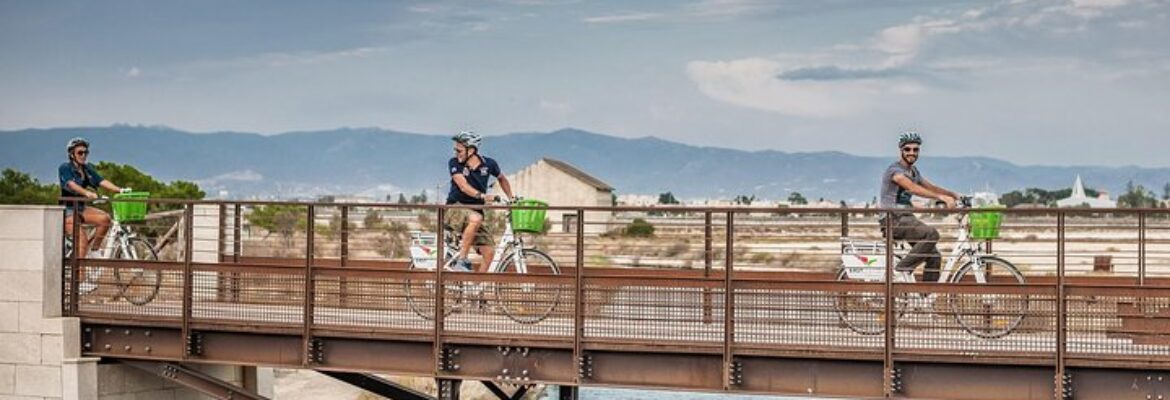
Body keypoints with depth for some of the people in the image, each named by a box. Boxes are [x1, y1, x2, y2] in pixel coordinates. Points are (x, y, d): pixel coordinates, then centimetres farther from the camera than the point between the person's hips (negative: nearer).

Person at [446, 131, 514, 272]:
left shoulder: (489, 164, -2)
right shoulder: (454, 163, -9)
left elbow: (502, 179, 19)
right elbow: (463, 186, -23)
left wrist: (511, 199, 15)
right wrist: (482, 196, -37)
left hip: (476, 211, 4)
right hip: (456, 207, -4)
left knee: (489, 252, -10)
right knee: (475, 218, -38)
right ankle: (461, 260, -29)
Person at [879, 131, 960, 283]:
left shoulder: (913, 171, 17)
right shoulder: (895, 170, -13)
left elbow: (931, 187, 19)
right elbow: (913, 188, -29)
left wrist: (954, 195, 2)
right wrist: (941, 197, -38)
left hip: (907, 218, 9)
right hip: (894, 220, -9)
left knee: (934, 257, 0)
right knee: (931, 234, -29)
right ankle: (902, 269, -22)